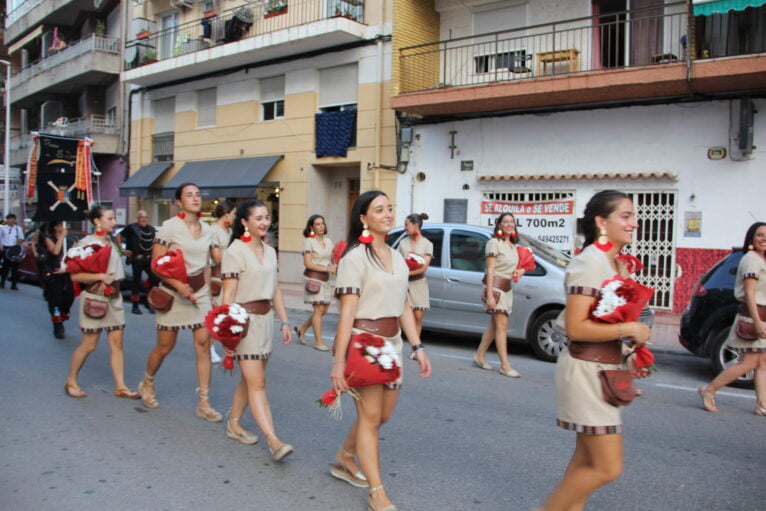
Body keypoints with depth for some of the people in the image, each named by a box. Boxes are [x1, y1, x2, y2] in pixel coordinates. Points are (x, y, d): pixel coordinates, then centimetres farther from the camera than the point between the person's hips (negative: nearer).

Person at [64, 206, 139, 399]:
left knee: (116, 342, 3)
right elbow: (75, 275, -16)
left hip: (114, 298, 7)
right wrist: (101, 277, -21)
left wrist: (112, 278, 10)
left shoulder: (111, 243, 12)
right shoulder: (86, 242, -10)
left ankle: (120, 386, 6)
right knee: (88, 345, 2)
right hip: (94, 298, -6)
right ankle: (71, 382, 21)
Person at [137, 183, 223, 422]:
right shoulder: (169, 227, -10)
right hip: (173, 293, -4)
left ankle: (203, 403, 3)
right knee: (165, 347, 8)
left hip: (200, 292, 4)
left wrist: (207, 290, 9)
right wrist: (179, 286, -22)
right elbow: (156, 264, -13)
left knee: (203, 344, -4)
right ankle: (147, 384, 39)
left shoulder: (206, 230, 5)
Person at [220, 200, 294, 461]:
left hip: (266, 319, 7)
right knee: (257, 382, -7)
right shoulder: (235, 251, -10)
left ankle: (233, 424, 30)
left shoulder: (269, 251, 11)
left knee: (249, 379, 14)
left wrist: (284, 322, 13)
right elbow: (229, 294, -14)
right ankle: (273, 440, -9)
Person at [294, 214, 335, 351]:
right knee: (319, 309, -8)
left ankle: (302, 328, 26)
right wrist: (327, 269, -16)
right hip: (313, 278, -7)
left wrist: (334, 266, -7)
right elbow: (308, 263, -10)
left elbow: (333, 259, 17)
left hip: (325, 279, 7)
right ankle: (318, 342, 0)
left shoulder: (328, 241, 13)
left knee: (324, 310, 7)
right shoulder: (309, 241, -5)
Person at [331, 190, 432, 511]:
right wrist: (339, 361, -19)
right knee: (370, 416, -1)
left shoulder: (397, 257, 11)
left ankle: (344, 459, 38)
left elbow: (404, 307, 14)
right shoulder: (355, 257, -11)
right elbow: (347, 312, -16)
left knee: (383, 415, 15)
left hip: (392, 343, 8)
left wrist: (417, 347, 8)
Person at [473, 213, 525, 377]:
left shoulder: (513, 246, 16)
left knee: (494, 325, 10)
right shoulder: (494, 243, -8)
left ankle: (479, 357, 20)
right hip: (496, 286, -8)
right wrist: (489, 295, -19)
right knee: (502, 325, -10)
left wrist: (520, 271, 5)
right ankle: (505, 366, -8)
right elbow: (490, 270, -13)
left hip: (507, 288, 8)